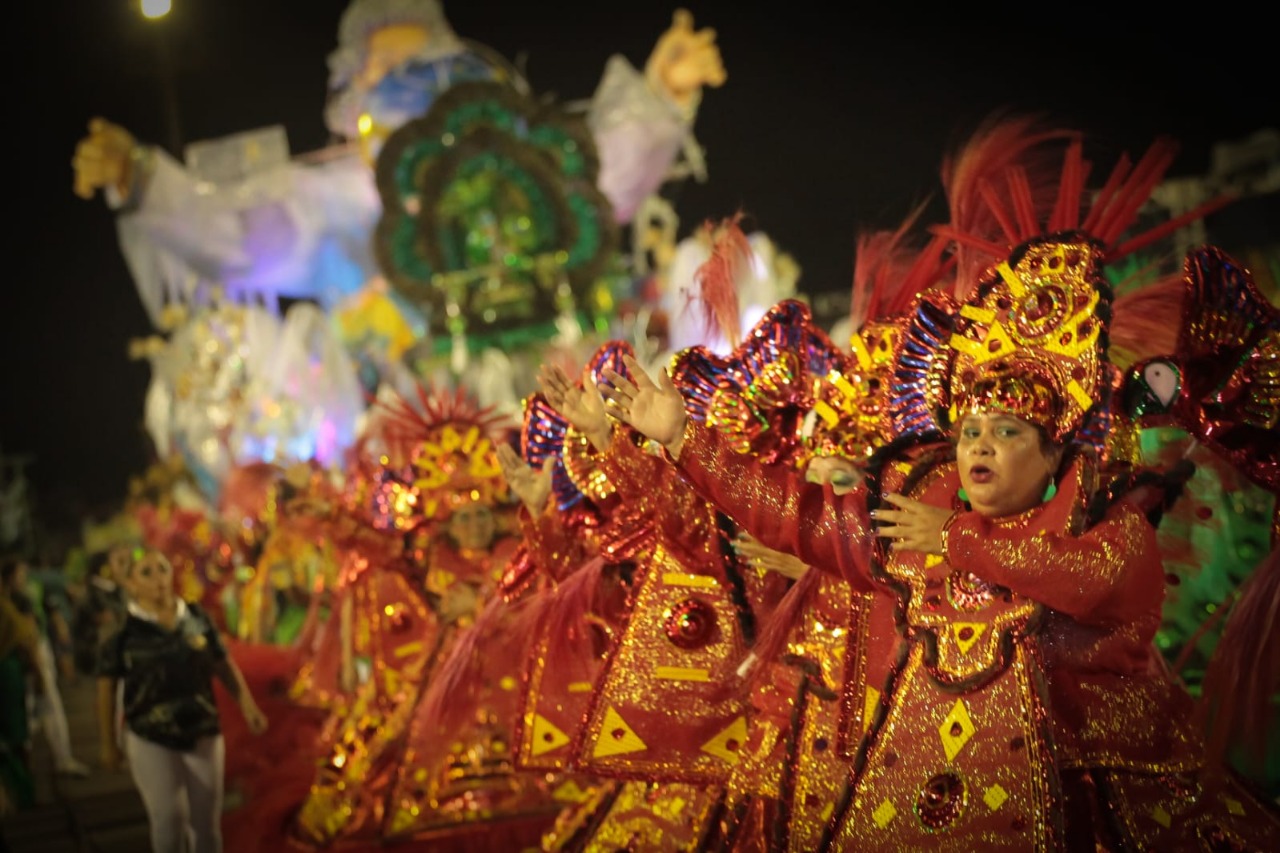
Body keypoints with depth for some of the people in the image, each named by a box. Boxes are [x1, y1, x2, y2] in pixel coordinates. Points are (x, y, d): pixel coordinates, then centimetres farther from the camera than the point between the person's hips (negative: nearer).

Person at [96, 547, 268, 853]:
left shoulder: (197, 619, -2)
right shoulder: (123, 630, -9)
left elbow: (224, 665, 7)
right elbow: (107, 687, -3)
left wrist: (247, 704, -1)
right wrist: (108, 743, 0)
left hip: (202, 735, 3)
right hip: (150, 740, -3)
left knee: (207, 821, 11)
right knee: (168, 819, -7)